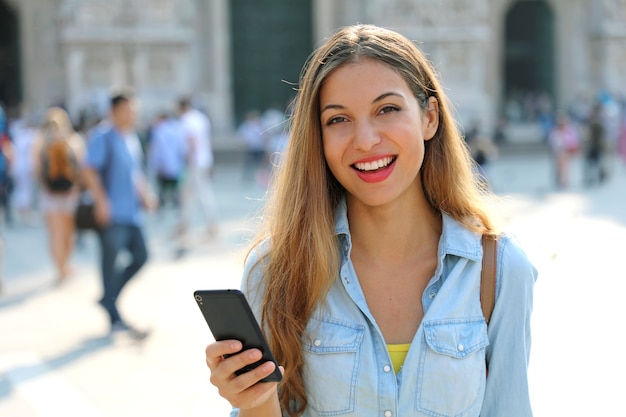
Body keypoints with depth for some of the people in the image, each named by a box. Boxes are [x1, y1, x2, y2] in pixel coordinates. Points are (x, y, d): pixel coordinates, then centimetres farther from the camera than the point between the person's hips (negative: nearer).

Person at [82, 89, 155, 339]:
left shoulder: (132, 138, 16)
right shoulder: (103, 136, -9)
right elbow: (90, 171, -16)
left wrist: (144, 194, 12)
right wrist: (101, 201, -21)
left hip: (132, 213, 8)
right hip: (112, 215, -8)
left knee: (141, 257, 9)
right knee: (110, 263, -3)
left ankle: (108, 298, 25)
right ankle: (116, 320, 2)